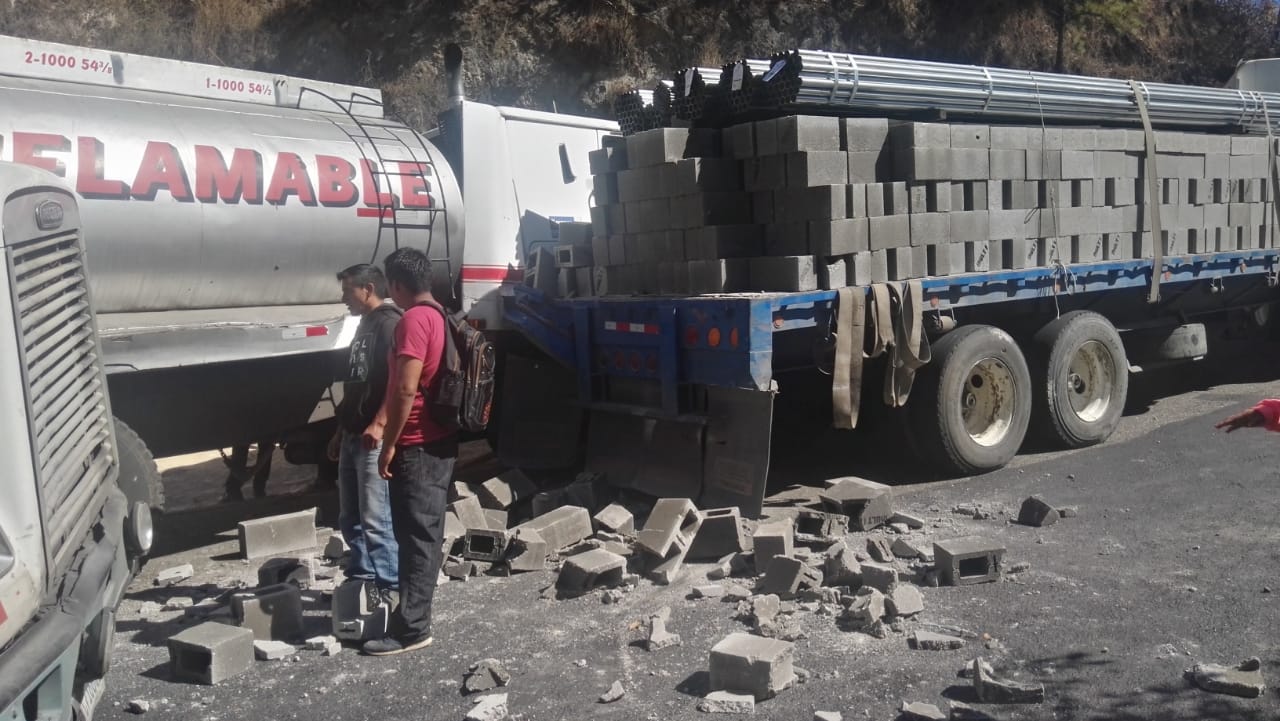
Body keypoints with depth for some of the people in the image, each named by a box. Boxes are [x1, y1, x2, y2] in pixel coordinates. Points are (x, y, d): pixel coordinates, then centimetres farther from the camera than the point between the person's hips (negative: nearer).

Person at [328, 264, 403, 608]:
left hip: (375, 438, -10)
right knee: (350, 519, 13)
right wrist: (340, 431, 25)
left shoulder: (389, 323, -8)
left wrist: (379, 423, -29)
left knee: (375, 519, -7)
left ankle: (387, 587, 0)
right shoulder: (364, 327, 21)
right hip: (353, 436, 10)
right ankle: (362, 578, 22)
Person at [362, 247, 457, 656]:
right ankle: (416, 612, 26)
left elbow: (405, 389, -23)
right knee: (426, 531, 16)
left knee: (415, 535, -7)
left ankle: (411, 629, -3)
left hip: (417, 445, -10)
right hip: (440, 440, 10)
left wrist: (389, 443, -16)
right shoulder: (441, 317, 13)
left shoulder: (414, 320, -17)